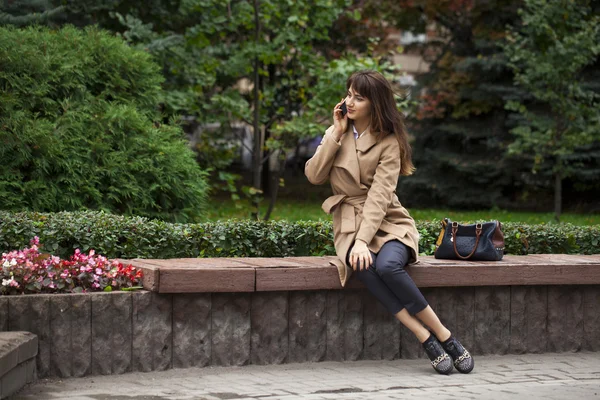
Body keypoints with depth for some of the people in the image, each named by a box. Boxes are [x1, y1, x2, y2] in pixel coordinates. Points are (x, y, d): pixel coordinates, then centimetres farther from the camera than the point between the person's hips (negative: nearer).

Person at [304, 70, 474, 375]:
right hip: (349, 224, 2)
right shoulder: (336, 134, 10)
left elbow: (379, 196, -15)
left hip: (387, 223, -2)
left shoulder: (388, 143, -4)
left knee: (387, 265, -37)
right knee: (363, 267, -35)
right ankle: (427, 339, -33)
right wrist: (337, 135, -6)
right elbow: (314, 176, -1)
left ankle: (444, 335, -23)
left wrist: (364, 240, -27)